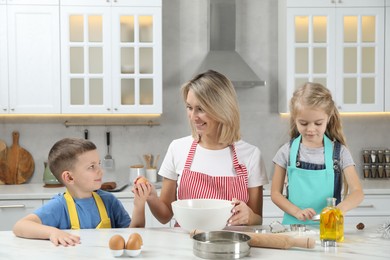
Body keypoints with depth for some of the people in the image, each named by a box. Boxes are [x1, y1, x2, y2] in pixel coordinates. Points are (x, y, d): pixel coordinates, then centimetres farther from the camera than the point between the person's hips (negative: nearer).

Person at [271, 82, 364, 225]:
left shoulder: (339, 152, 2)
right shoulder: (287, 151, 4)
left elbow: (357, 192, -5)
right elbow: (275, 193, 7)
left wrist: (340, 208, -27)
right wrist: (297, 212, -11)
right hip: (293, 226, 1)